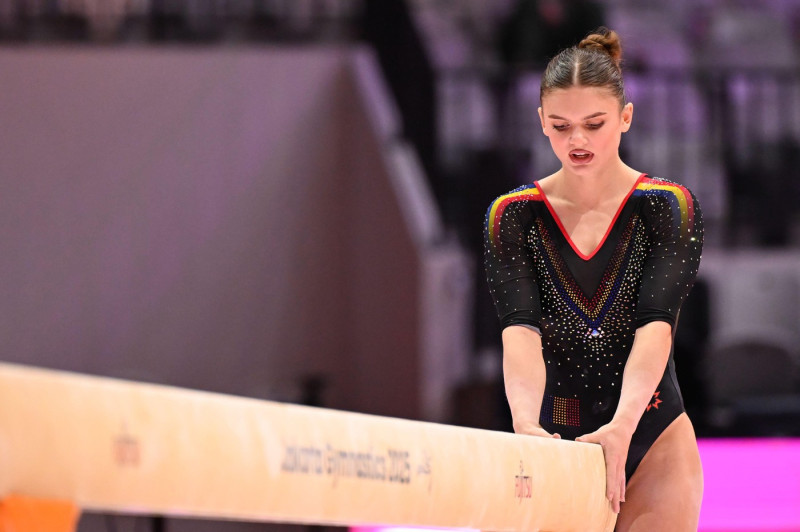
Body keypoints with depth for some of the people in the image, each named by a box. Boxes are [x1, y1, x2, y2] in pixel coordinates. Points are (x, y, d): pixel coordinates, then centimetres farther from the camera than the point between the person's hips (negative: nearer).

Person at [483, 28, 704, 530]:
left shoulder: (670, 207, -4)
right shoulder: (513, 216, 0)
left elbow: (656, 324, -18)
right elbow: (521, 328, -15)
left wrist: (623, 425, -35)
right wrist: (526, 421, -34)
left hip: (651, 437, -1)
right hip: (556, 438, 1)